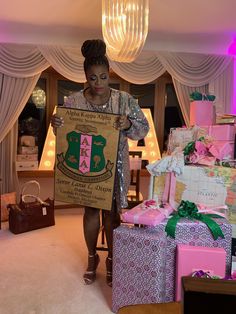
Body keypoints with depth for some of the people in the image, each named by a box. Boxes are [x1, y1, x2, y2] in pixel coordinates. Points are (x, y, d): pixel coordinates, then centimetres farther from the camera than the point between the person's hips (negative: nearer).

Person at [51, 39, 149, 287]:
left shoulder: (125, 100, -7)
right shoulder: (73, 101, -6)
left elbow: (144, 128, -7)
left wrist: (129, 124, -28)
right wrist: (56, 125, -22)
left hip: (114, 166, 0)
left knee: (112, 212, 9)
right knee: (91, 210, 11)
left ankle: (111, 259, 30)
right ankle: (92, 257, 34)